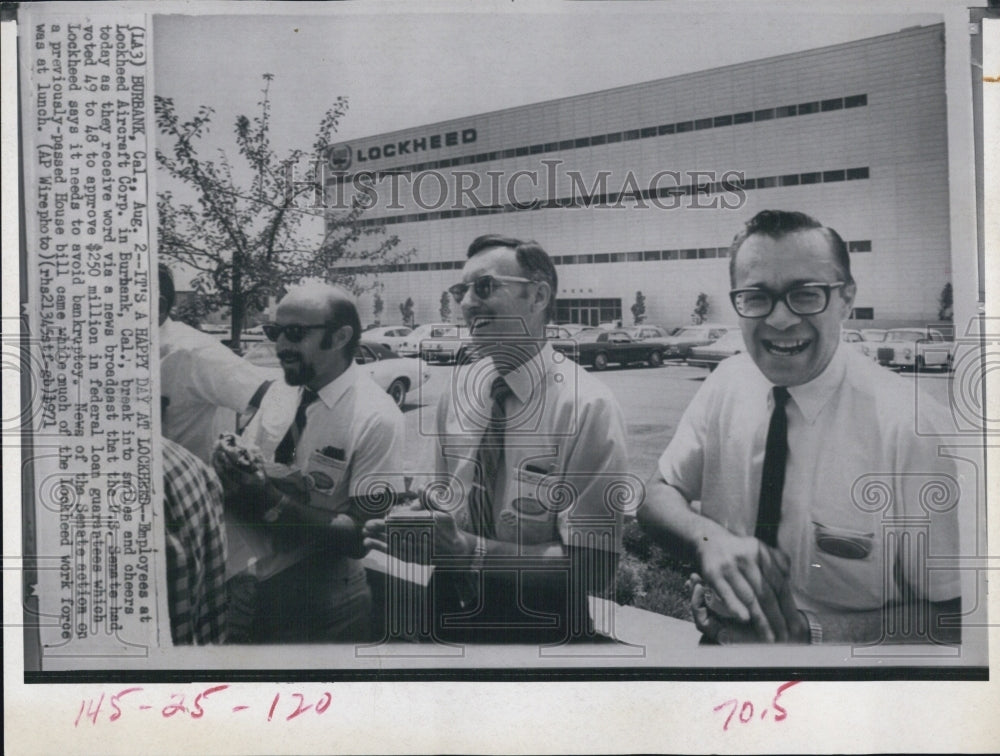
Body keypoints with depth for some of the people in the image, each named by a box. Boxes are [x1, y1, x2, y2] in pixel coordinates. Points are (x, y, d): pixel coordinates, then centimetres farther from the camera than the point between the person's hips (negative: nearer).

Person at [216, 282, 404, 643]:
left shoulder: (376, 419, -20)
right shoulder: (279, 392, -1)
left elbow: (362, 537, -20)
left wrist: (275, 500, -28)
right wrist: (230, 463, -19)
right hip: (257, 585, 6)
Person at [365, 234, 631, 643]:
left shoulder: (587, 407, -19)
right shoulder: (458, 389, -2)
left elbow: (594, 565, -21)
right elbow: (446, 498, 8)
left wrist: (466, 550, -28)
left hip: (540, 625, -4)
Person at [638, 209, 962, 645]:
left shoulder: (909, 426, -16)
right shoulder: (727, 384, -4)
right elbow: (657, 496, 3)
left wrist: (809, 633, -21)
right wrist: (708, 538, -16)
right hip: (719, 642, 3)